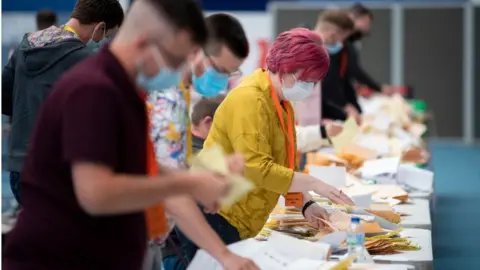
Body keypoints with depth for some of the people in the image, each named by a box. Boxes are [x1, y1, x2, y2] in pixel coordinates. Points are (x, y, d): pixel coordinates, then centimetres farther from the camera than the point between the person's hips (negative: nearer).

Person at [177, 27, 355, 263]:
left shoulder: (281, 103, 12)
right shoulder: (249, 100, -19)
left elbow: (284, 163, 16)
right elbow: (256, 169, -27)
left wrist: (305, 203, 2)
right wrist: (313, 184, -24)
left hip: (236, 222, 9)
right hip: (212, 216, -9)